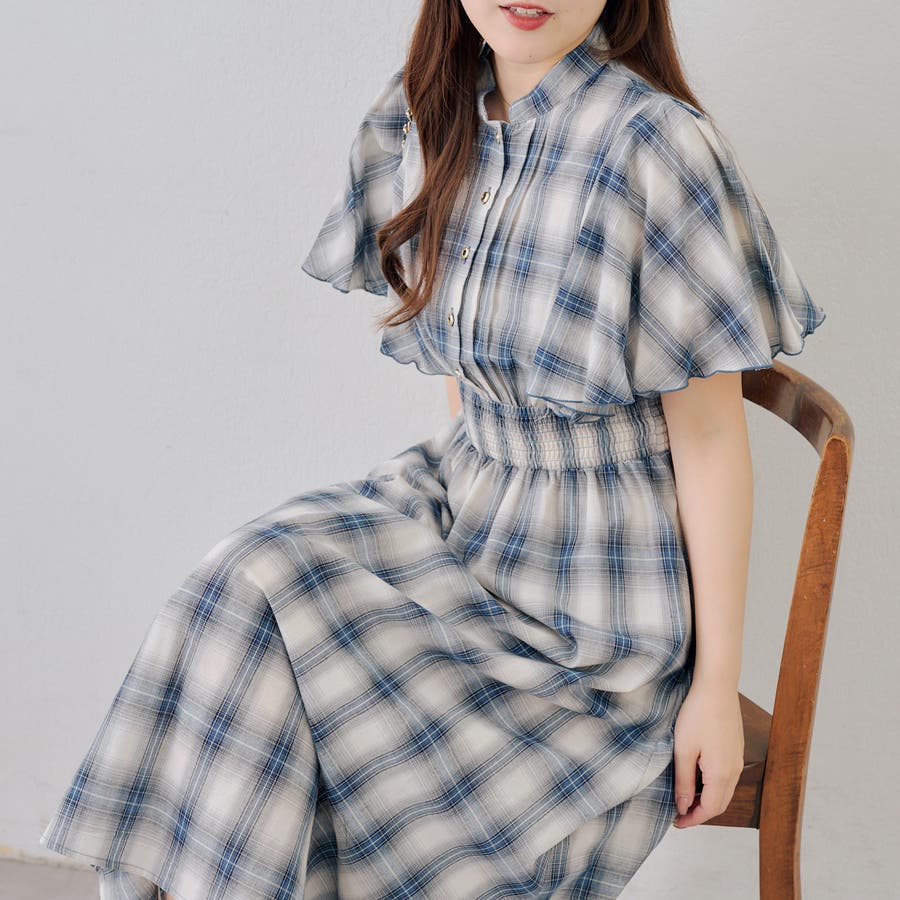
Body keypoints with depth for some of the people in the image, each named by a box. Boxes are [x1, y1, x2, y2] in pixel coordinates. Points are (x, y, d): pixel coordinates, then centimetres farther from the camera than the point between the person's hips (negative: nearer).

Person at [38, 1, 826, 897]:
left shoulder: (655, 144, -20)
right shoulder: (431, 118, 0)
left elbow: (711, 435, -15)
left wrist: (718, 685, -12)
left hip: (599, 582, -5)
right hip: (460, 499, 6)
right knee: (248, 594, -17)